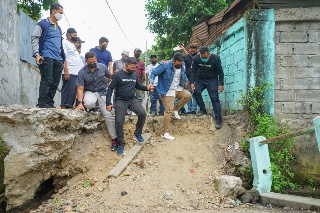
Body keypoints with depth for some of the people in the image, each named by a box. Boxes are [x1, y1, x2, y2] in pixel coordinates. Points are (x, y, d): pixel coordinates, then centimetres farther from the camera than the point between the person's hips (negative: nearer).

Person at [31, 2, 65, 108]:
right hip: (46, 57, -7)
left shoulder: (59, 28, 25)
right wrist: (37, 54, -15)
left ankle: (50, 103, 7)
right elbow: (34, 38, -3)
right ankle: (41, 103, -9)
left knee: (55, 82, 2)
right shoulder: (42, 24, 4)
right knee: (47, 80, -12)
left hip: (58, 59, 7)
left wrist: (63, 58, 18)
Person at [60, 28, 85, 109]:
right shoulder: (64, 42, 1)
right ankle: (64, 107, -13)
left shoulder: (72, 45, 29)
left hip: (76, 72, 9)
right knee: (68, 91, -13)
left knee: (73, 92, 6)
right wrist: (66, 70, -19)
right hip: (69, 72, -9)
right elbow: (63, 57, -12)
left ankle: (69, 107, 9)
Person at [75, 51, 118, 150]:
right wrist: (80, 103, -27)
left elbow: (109, 75, 13)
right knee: (88, 103, -38)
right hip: (90, 92, -1)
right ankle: (93, 107, 3)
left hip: (102, 92, 1)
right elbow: (80, 88, -15)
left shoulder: (102, 67, -5)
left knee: (108, 114, -10)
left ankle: (114, 138, 1)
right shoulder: (82, 72, -12)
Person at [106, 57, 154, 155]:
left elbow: (138, 85, 23)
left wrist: (147, 87, 3)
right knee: (119, 123, -7)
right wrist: (108, 103, -11)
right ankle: (121, 144, 10)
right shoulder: (117, 75, -8)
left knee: (143, 114, -18)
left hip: (133, 99, 4)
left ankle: (138, 133, 6)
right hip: (120, 101, -3)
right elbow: (110, 89, -5)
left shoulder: (134, 75, 7)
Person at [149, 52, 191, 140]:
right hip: (168, 91, -7)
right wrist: (151, 83, -29)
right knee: (168, 111, -10)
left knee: (188, 95, -13)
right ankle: (164, 133, -2)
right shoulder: (165, 66, -20)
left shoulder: (181, 67, 1)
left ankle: (175, 109, 8)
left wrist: (186, 81, 18)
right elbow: (154, 73, -18)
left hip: (177, 89, 7)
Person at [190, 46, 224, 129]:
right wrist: (192, 82, -11)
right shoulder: (196, 58, -14)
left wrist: (221, 84, -14)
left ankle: (218, 119, -10)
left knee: (214, 98, -11)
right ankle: (203, 109, 2)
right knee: (196, 91, -19)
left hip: (212, 80, -3)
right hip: (200, 79, 3)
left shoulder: (215, 58, -20)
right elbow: (193, 71, -4)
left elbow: (220, 72, -11)